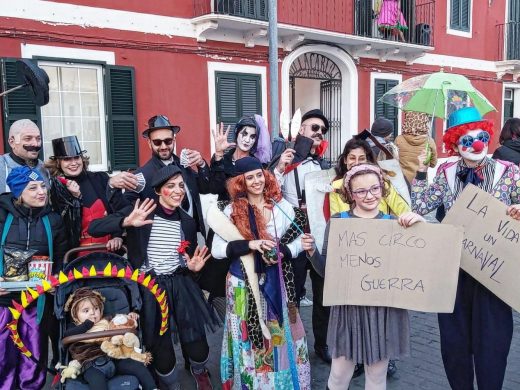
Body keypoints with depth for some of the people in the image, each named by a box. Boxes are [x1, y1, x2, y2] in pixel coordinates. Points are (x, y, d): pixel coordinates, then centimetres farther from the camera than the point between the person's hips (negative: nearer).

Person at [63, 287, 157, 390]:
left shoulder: (106, 321, 24)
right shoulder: (76, 328, 16)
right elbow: (67, 335, -7)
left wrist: (130, 318, 11)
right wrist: (88, 323, -6)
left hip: (113, 359, 4)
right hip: (91, 365, -4)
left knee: (138, 366, -12)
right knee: (98, 381, -37)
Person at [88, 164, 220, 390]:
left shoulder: (187, 222, 6)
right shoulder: (142, 213, -8)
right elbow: (93, 228, -17)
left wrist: (193, 267, -7)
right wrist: (127, 222, -32)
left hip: (180, 286, 3)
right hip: (149, 289, -3)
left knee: (197, 347, 5)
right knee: (162, 353, 5)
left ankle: (198, 370, 43)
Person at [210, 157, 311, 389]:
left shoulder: (282, 206, 0)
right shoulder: (232, 210, -3)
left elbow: (299, 239, 5)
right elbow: (217, 250, -9)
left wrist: (282, 252, -15)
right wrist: (250, 244, -21)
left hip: (275, 281, 1)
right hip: (243, 282, -1)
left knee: (278, 334, 10)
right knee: (248, 337, 9)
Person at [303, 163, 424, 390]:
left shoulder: (394, 224, 1)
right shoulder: (338, 221, -3)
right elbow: (326, 271, 0)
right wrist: (311, 252, -19)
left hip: (384, 307, 1)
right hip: (348, 306, -1)